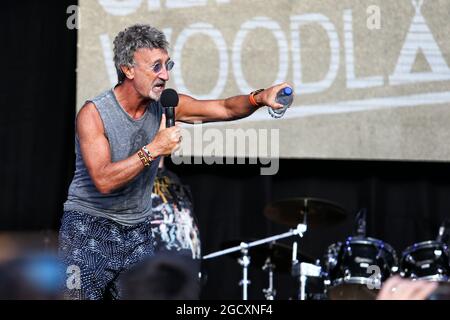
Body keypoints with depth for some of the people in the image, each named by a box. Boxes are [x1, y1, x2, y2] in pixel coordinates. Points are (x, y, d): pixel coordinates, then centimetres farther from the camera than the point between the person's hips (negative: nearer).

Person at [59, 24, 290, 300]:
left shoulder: (165, 106, -1)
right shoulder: (93, 113, -16)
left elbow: (225, 109, -5)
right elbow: (104, 181, -25)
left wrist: (259, 98, -25)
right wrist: (153, 150, -28)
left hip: (139, 233, 5)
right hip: (89, 231, -5)